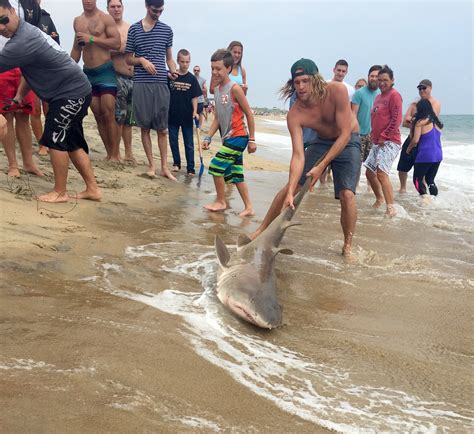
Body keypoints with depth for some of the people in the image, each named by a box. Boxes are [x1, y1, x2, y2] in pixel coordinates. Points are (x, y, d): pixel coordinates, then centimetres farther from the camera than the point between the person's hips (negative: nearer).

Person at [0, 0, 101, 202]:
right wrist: (20, 95, 12)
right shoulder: (26, 31, 10)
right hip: (75, 90, 10)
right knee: (72, 143, 12)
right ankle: (92, 189, 16)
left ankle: (60, 192, 6)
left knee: (55, 140, -5)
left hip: (72, 92, -10)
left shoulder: (22, 41, -24)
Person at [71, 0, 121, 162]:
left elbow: (117, 43, -15)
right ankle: (109, 153, 10)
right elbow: (76, 49, 19)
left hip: (105, 71, -6)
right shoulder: (77, 21, 13)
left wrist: (92, 39, -17)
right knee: (98, 116, 5)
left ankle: (115, 154, -5)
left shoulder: (106, 18, -5)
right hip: (88, 73, 6)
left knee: (108, 114, -11)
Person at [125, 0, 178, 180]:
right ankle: (151, 165, 12)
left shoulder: (166, 30, 10)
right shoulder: (134, 29, 5)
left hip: (161, 84, 1)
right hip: (141, 84, -1)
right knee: (145, 127, 3)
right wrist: (142, 60, -11)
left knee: (162, 128, 3)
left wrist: (173, 71, -5)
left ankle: (164, 167, 8)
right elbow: (128, 59, 9)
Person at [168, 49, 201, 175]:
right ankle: (176, 163, 25)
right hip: (172, 115, 1)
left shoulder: (192, 79, -1)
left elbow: (194, 97, 0)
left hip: (187, 116, -1)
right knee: (173, 141, 10)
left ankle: (190, 168, 7)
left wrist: (195, 112, -11)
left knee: (189, 143, 3)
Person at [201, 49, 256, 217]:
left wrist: (252, 139, -11)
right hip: (228, 138, 8)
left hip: (238, 136, -8)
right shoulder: (217, 90, 10)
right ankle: (248, 207, 18)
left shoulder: (234, 88, -13)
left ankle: (220, 201, 7)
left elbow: (249, 114, -11)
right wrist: (208, 138, 5)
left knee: (216, 165, -9)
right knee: (235, 174, 11)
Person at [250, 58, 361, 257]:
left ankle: (347, 246, -1)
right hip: (322, 142, 3)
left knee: (347, 194, -19)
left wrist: (321, 166, -29)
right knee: (290, 186, -2)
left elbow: (345, 134, -27)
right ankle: (261, 230, 13)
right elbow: (298, 155, -27)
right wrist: (290, 193, -38)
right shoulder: (294, 114, -24)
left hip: (347, 141, -2)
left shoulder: (336, 91, -30)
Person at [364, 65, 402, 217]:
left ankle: (391, 209, -21)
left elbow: (396, 120, -15)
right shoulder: (378, 97, 17)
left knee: (381, 172, -21)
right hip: (377, 142, 9)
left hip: (390, 142, -9)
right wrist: (375, 137, 11)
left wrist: (383, 137, -16)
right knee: (369, 172, 15)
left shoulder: (394, 95, -8)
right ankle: (380, 199, 36)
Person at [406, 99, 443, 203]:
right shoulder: (436, 122, 12)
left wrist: (408, 149, 7)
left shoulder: (420, 122, -8)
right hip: (438, 156, 7)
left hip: (425, 156, -7)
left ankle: (424, 195, -22)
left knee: (417, 179, 2)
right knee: (430, 179, 19)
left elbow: (415, 140, -13)